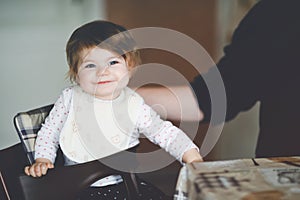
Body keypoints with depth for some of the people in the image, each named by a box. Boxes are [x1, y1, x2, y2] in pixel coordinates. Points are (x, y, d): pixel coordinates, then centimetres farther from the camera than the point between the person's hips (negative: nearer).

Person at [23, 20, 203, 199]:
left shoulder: (133, 105, -3)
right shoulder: (70, 98, -1)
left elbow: (165, 133, 0)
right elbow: (49, 131, 10)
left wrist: (191, 156, -14)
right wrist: (43, 160, -4)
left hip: (124, 183, 0)